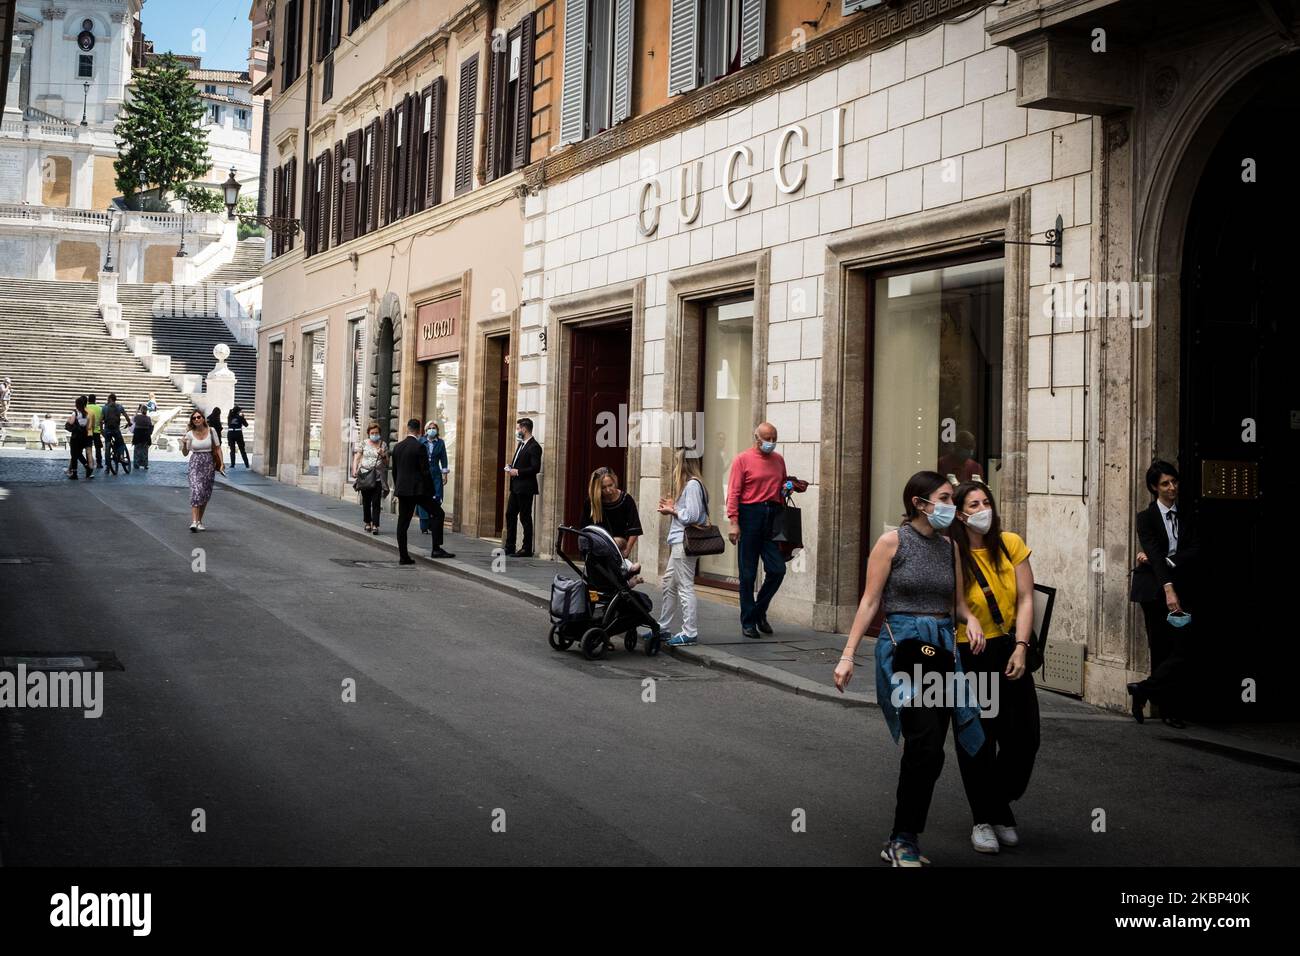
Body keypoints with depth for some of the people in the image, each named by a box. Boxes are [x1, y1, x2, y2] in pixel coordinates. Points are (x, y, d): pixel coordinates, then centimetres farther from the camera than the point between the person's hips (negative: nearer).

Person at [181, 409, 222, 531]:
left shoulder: (211, 432, 0)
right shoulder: (190, 434, -1)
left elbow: (218, 448, 5)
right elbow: (185, 453, 4)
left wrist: (221, 464, -3)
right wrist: (184, 444, -16)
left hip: (209, 464, 2)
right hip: (195, 464, -2)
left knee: (205, 495, 7)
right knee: (196, 491, -17)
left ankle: (199, 521, 21)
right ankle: (194, 522, -23)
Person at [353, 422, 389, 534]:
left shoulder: (383, 445, 7)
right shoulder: (364, 443, 7)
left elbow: (387, 462, 10)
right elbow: (357, 457, 8)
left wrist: (383, 455, -10)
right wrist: (355, 469, -6)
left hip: (378, 476, -1)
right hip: (364, 475, 1)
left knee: (376, 502, -9)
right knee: (366, 501, 7)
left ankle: (375, 525, -11)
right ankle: (368, 523, 20)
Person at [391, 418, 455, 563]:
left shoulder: (397, 447, 9)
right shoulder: (419, 447, -11)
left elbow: (394, 471, 14)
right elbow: (425, 471, -12)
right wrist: (430, 491, -6)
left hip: (402, 489, 6)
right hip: (418, 489, -6)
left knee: (402, 522, 8)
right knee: (438, 513, 3)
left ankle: (403, 556, 7)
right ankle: (436, 549, -5)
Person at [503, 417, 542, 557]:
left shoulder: (534, 447, -14)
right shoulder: (521, 444, 15)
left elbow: (535, 468, -21)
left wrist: (517, 471, -18)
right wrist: (511, 467, 5)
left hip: (525, 488, -9)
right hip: (516, 487, 10)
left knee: (525, 518, -3)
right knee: (510, 515, 11)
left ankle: (527, 550, 4)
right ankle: (509, 547, 19)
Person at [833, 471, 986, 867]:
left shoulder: (949, 547, 12)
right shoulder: (892, 542, -4)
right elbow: (870, 602, -4)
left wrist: (971, 618, -4)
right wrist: (847, 655, -9)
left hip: (942, 649, 6)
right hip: (903, 645, -6)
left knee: (926, 753, 6)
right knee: (926, 748, -17)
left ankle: (903, 843, 17)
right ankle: (904, 841, -4)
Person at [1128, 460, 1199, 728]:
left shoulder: (1186, 517, 14)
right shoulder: (1146, 517, 0)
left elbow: (1195, 551, 0)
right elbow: (1154, 553, -14)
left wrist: (1164, 560, -14)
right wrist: (1168, 589, -27)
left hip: (1180, 589, 4)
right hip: (1156, 590, -3)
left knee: (1182, 649, -8)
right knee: (1162, 650, -2)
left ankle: (1144, 689, 5)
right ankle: (1168, 709, 6)